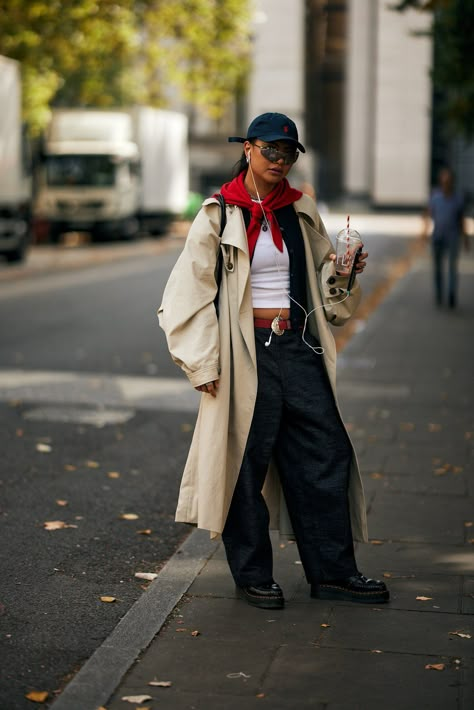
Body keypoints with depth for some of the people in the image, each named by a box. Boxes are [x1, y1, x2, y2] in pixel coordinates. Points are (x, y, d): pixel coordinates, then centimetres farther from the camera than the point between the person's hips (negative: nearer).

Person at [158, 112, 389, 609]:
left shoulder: (302, 212, 10)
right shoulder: (219, 215, -4)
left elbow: (322, 276, 21)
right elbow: (191, 290, -5)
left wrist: (343, 273, -3)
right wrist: (205, 363, -9)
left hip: (298, 346, 5)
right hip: (247, 353, -5)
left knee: (327, 452, 5)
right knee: (247, 461, 2)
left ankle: (332, 571, 16)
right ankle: (252, 575, 17)